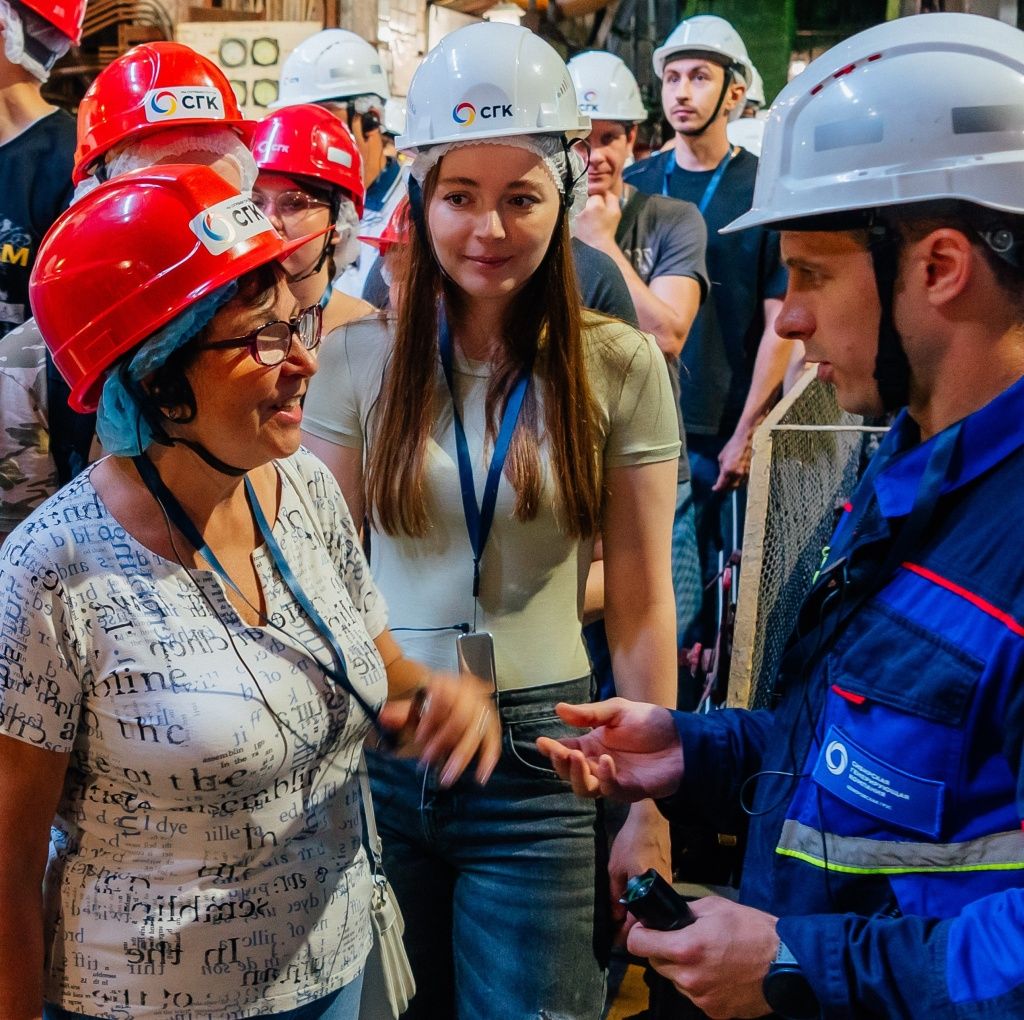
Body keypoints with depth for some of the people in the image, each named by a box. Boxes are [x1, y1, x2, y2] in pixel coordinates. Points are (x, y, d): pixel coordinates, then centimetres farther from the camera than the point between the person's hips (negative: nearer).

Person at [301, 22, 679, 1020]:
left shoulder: (620, 366, -5)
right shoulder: (361, 356, -2)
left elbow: (640, 605, -3)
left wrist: (650, 812, -2)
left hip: (540, 758, -1)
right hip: (377, 743, 2)